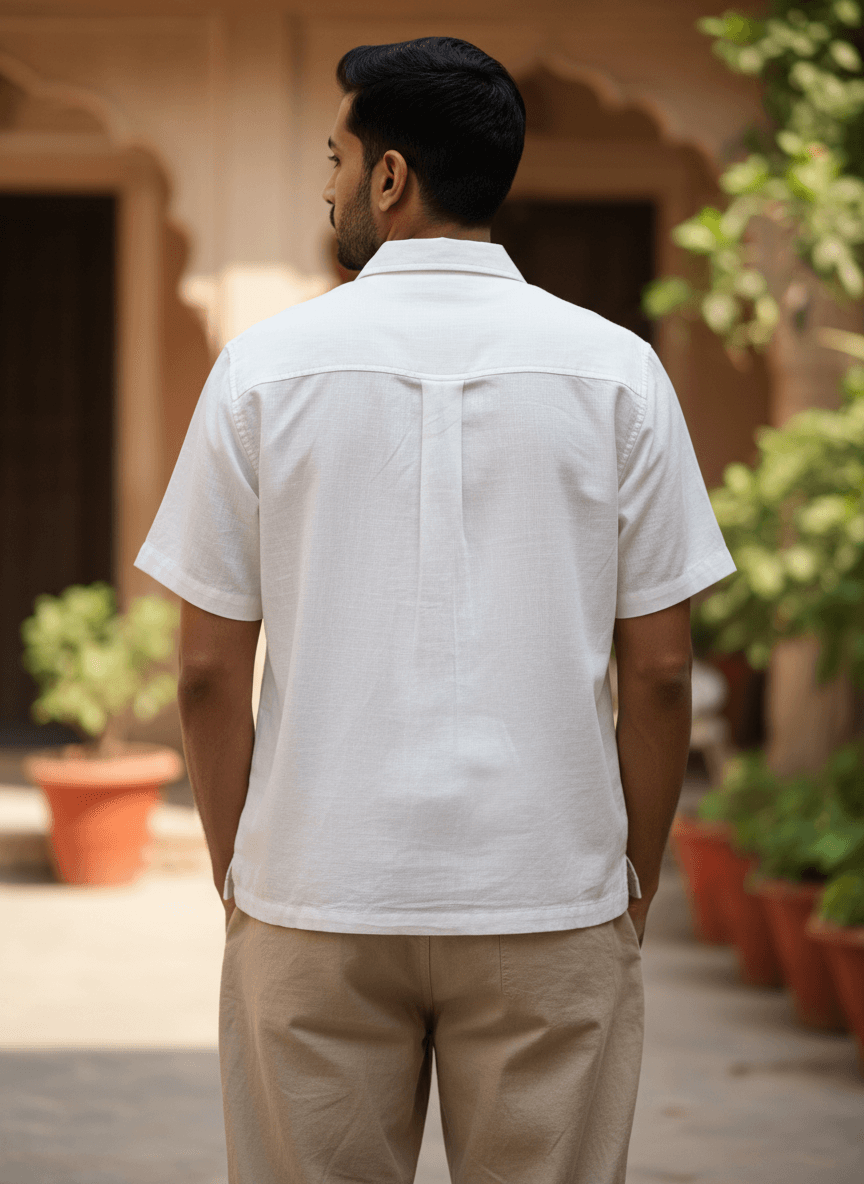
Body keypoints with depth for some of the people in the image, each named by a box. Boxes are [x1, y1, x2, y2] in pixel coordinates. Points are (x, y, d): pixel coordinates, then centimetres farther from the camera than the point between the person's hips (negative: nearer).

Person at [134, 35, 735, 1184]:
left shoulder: (265, 366, -1)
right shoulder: (615, 370, 1)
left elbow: (209, 671, 0)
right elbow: (659, 671, 0)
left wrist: (238, 878, 11)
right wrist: (634, 889, 11)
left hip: (314, 911, 0)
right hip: (551, 907, 0)